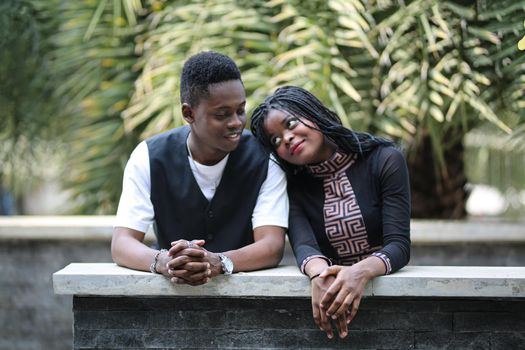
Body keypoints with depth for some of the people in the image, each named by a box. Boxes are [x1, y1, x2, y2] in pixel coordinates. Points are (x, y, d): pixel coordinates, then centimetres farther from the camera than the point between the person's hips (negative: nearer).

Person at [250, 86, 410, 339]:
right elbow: (304, 245, -12)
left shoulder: (384, 161, -2)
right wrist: (320, 275, -33)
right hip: (332, 293, 2)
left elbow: (399, 245, -10)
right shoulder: (292, 187, 5)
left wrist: (361, 271, -29)